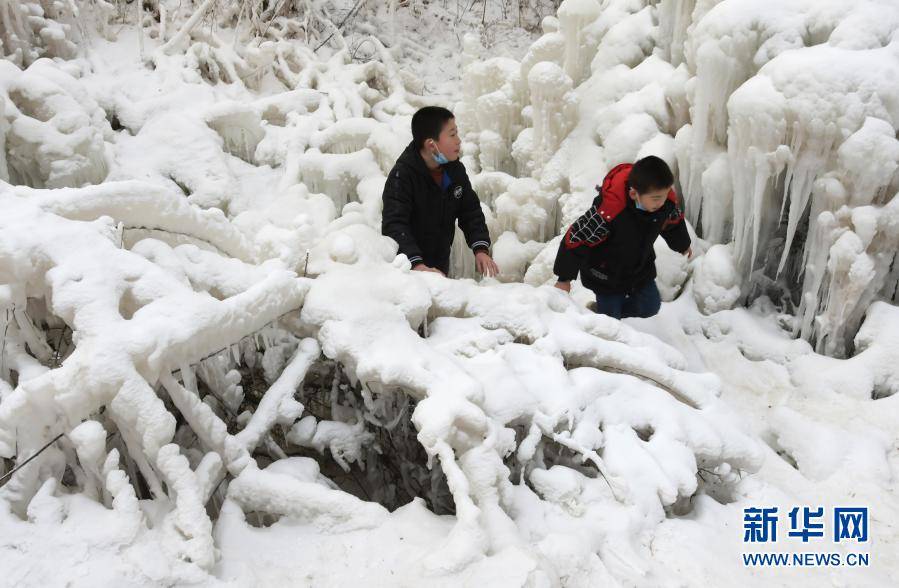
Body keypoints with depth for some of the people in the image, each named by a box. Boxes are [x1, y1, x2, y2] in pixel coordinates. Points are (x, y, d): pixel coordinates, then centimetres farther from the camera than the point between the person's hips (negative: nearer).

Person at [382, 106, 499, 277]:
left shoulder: (456, 170, -2)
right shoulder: (402, 175, -22)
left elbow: (471, 212, 5)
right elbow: (394, 225, -30)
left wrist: (481, 249, -11)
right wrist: (417, 265, -42)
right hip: (406, 269, -6)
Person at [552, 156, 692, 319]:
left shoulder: (667, 200, -22)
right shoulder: (607, 213, -41)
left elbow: (673, 222, 4)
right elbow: (575, 239, -29)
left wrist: (683, 245, 26)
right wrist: (564, 279, -19)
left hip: (641, 267, 6)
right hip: (606, 275, -5)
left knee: (650, 306, 16)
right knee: (610, 317, 4)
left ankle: (611, 309, 39)